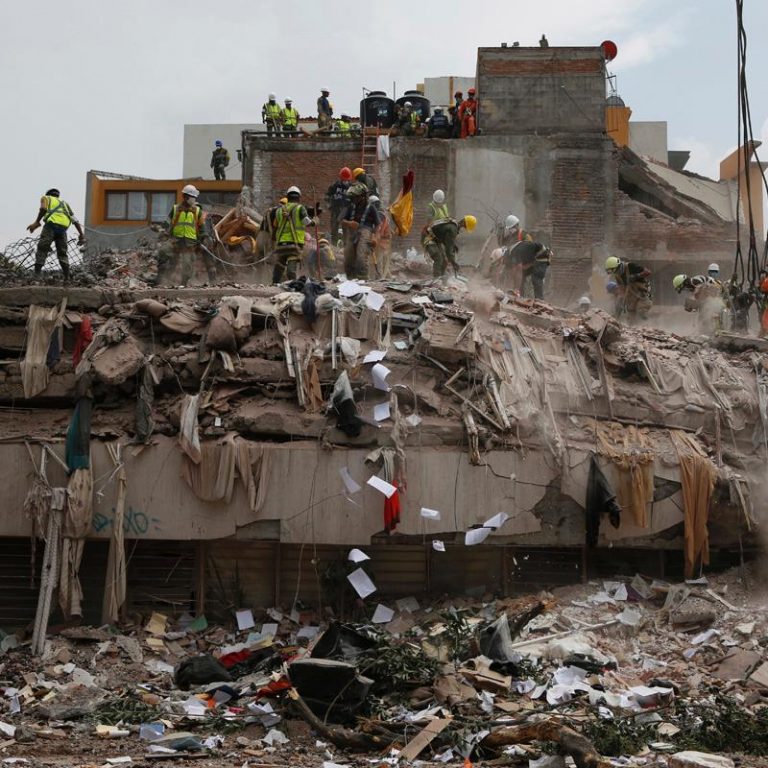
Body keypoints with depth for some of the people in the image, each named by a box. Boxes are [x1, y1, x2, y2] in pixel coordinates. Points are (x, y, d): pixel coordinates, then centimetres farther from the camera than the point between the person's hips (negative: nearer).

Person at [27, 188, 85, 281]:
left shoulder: (46, 198, 24)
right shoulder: (64, 203, 35)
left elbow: (43, 209, -1)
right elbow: (75, 220, 23)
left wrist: (36, 222, -8)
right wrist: (81, 234, 18)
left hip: (52, 224, -4)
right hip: (63, 228, 4)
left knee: (42, 249, -5)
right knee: (62, 253, 15)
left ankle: (36, 275, -18)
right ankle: (67, 277, 5)